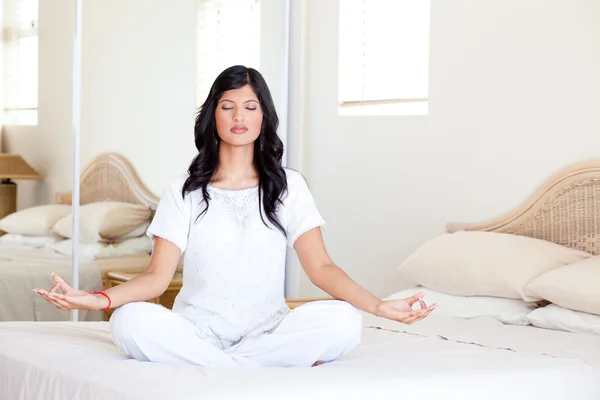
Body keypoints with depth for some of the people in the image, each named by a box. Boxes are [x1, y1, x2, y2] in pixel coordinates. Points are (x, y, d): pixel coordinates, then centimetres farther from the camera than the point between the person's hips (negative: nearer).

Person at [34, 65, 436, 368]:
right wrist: (97, 299, -23)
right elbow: (157, 276, -3)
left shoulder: (288, 186, 6)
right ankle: (279, 366, -27)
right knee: (132, 321, -31)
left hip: (267, 330, 0)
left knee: (343, 320, -29)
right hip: (199, 330, 0)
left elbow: (321, 267, -6)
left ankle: (215, 367, -24)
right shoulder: (185, 192, 6)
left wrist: (379, 305, -24)